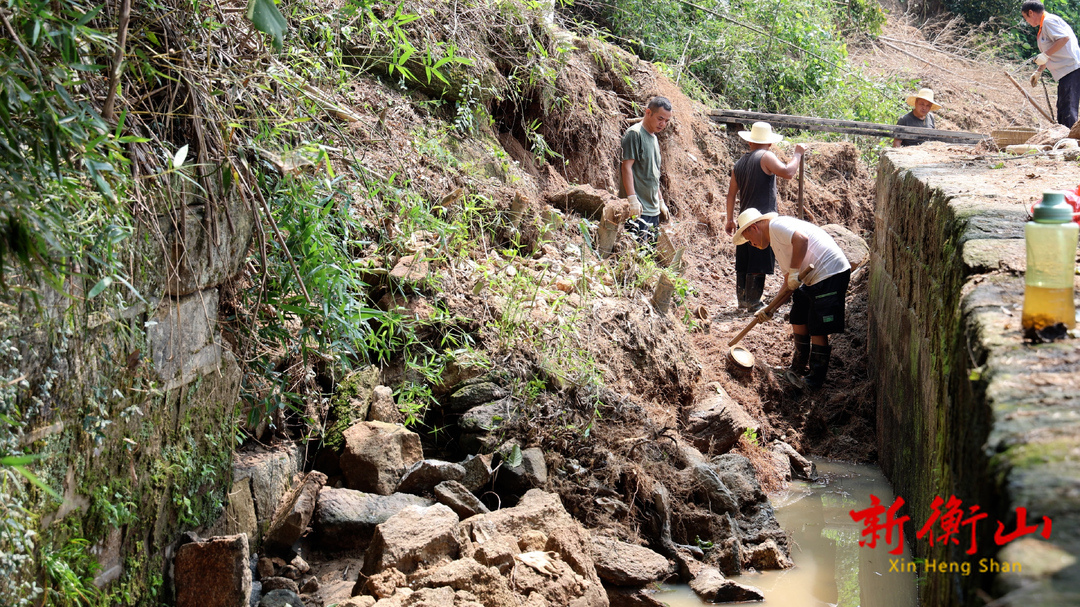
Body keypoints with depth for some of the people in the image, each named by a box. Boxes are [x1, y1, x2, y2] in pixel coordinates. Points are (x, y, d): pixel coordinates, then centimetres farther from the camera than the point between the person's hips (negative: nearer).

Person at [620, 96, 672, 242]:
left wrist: (661, 202, 24)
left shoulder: (654, 138, 19)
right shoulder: (634, 134, -8)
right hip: (638, 210, -9)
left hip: (653, 209, 9)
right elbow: (626, 167, -15)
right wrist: (632, 198, -22)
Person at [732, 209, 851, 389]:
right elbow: (789, 285, 22)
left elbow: (801, 239, -28)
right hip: (814, 278, 11)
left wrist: (794, 271, -22)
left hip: (830, 274, -11)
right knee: (799, 321, 20)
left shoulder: (777, 225, -8)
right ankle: (798, 369, 35)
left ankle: (816, 380, 6)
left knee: (817, 330, -4)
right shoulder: (776, 242, 22)